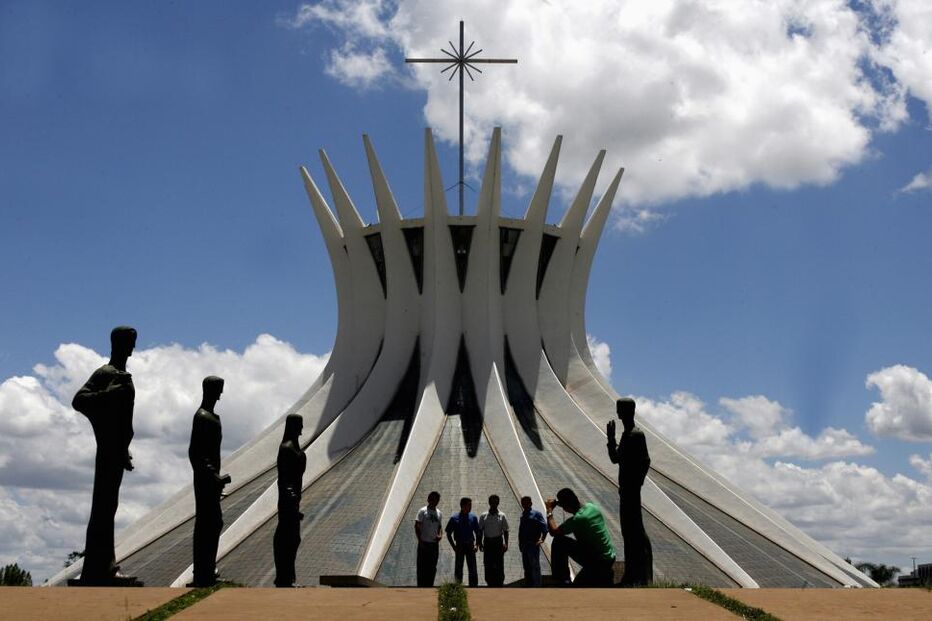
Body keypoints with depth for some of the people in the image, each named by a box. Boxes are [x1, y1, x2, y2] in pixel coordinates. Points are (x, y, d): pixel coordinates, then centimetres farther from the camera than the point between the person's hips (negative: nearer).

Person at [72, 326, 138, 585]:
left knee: (108, 508, 12)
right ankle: (95, 571, -7)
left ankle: (105, 567, 18)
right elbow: (78, 401, -26)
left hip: (117, 451, 10)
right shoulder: (106, 374, -12)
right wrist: (111, 393, -36)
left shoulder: (123, 376, 17)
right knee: (103, 508, -9)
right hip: (109, 452, -10)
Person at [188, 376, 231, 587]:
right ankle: (202, 575, 0)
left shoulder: (212, 416, 15)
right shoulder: (203, 418, -17)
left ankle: (206, 571, 23)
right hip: (206, 480, -10)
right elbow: (195, 453, -22)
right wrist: (213, 476, -24)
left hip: (210, 480, 10)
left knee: (214, 523, 15)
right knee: (205, 524, -5)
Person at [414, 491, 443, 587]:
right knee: (422, 567, -3)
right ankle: (421, 587, 0)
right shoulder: (423, 511, -4)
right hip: (424, 543, -5)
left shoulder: (439, 513, 12)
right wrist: (420, 541, -14)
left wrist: (440, 535, -4)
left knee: (432, 568, 7)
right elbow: (417, 526, -7)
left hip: (435, 543, 5)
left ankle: (429, 586, 13)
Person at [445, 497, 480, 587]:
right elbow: (448, 534, 1)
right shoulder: (454, 518, -5)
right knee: (458, 569, 6)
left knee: (473, 569, 0)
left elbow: (477, 532, 9)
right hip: (459, 546, -1)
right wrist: (454, 546, -6)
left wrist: (476, 545, -3)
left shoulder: (473, 517, 1)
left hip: (470, 546, 1)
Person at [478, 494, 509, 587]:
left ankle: (499, 584, 6)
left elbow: (505, 531, 2)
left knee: (499, 565, -1)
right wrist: (480, 543, 0)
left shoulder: (502, 516, 1)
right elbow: (480, 530, 8)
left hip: (498, 542, -1)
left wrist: (506, 544, -7)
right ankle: (490, 584, 11)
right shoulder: (483, 516, 5)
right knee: (488, 565, 2)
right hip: (487, 542, 1)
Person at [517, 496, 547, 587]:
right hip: (524, 544, 8)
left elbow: (544, 526, -12)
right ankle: (528, 584, 23)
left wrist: (542, 539, -17)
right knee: (526, 566, 14)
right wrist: (520, 543, 13)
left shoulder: (536, 513, -7)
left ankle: (536, 585, -3)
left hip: (533, 544, -8)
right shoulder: (523, 514, 14)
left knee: (535, 566, -5)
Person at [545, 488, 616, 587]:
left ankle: (562, 580, 2)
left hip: (596, 563, -9)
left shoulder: (577, 519, -24)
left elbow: (554, 532, -10)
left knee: (559, 542, -8)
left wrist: (549, 511, 2)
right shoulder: (592, 507, 1)